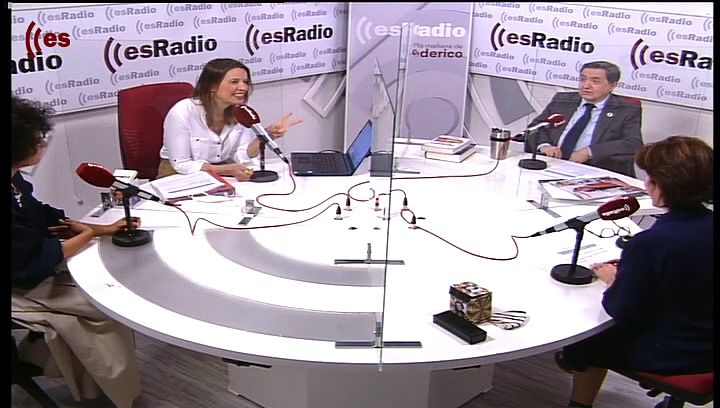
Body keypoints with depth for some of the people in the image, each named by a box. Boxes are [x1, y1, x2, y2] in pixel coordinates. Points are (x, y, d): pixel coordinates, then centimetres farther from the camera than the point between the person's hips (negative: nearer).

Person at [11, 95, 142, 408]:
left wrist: (102, 228, -4)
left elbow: (43, 218, 8)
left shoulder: (15, 181, -5)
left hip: (34, 268, 9)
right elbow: (37, 260, -27)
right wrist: (90, 234, -14)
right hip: (22, 288, -9)